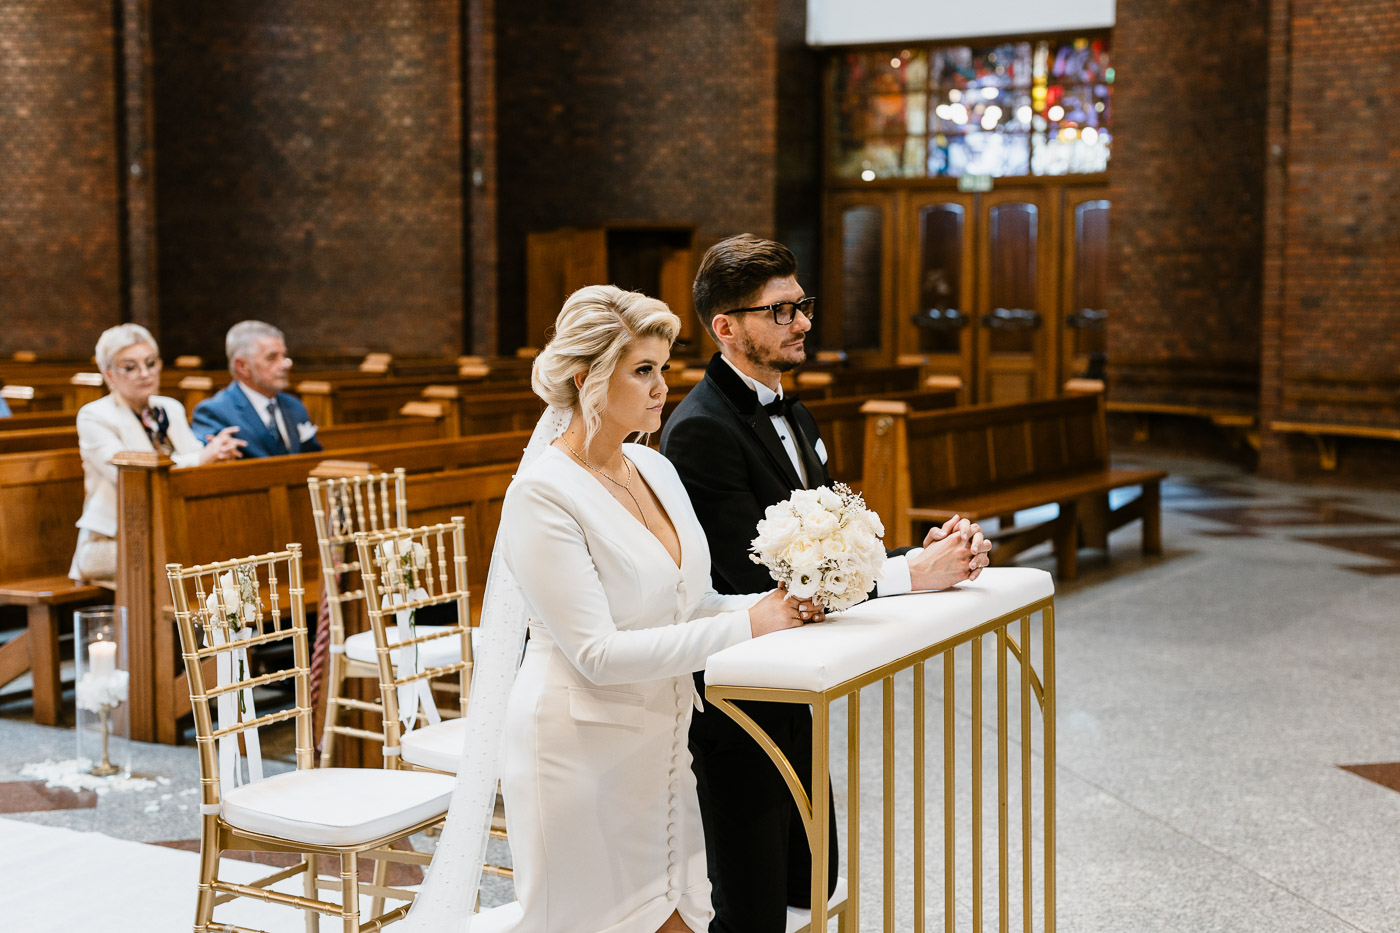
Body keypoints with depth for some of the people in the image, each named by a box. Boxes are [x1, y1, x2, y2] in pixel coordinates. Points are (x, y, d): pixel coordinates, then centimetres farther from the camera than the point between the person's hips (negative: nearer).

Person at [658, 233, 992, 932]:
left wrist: (929, 554, -8)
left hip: (794, 703, 10)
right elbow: (760, 579, -26)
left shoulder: (795, 417, 11)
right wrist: (912, 575, -24)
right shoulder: (700, 430, -20)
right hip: (737, 713, -10)